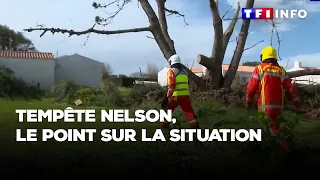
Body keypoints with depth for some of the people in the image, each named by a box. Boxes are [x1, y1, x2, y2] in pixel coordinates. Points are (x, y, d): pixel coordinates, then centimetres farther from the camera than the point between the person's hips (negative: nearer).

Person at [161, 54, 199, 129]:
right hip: (186, 95, 4)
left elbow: (171, 85, -13)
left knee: (167, 111, 13)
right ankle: (195, 126, -5)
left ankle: (164, 126, 20)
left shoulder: (172, 71, -4)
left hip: (175, 96, -4)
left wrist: (168, 96, -10)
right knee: (189, 112, 3)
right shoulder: (184, 71, 15)